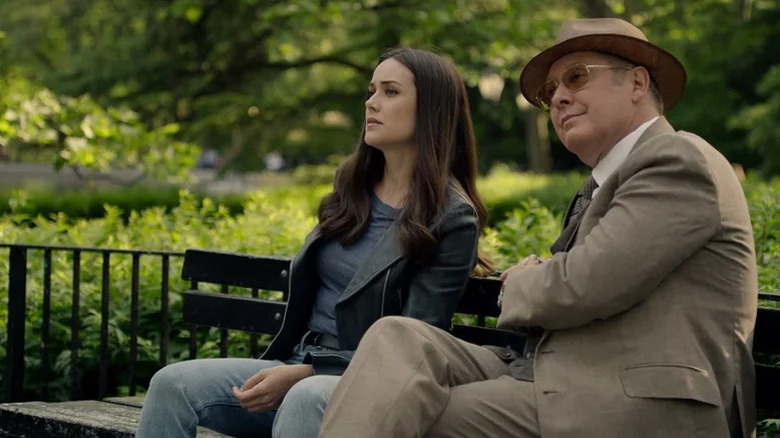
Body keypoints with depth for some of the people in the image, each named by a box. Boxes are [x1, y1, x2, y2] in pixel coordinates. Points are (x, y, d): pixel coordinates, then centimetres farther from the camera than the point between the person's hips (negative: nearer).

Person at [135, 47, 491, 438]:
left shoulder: (452, 219, -6)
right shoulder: (353, 185, 14)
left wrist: (302, 375, -20)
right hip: (298, 364, 6)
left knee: (305, 401, -40)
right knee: (173, 385, -18)